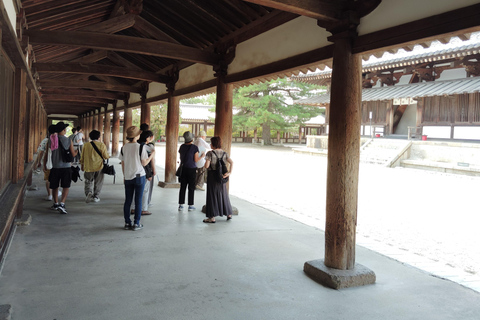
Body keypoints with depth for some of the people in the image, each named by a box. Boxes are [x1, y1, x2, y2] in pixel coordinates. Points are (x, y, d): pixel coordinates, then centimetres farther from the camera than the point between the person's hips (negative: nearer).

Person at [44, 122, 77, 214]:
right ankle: (62, 204, -13)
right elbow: (73, 154, 1)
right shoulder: (68, 141, -6)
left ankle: (56, 204, 28)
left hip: (55, 167, 2)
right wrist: (77, 150, 23)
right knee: (66, 187, 2)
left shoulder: (51, 140, -1)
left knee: (55, 186, 16)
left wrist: (44, 166, 16)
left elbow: (46, 154, 4)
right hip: (66, 167, -2)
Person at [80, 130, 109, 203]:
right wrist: (108, 156, 16)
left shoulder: (86, 145, 0)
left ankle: (88, 193, -8)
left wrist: (82, 165, 21)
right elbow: (106, 156, -7)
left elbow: (82, 157, 7)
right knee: (98, 183, 11)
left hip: (88, 167, 2)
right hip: (99, 167, -1)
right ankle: (96, 197, 14)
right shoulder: (101, 145, -7)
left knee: (88, 182, 14)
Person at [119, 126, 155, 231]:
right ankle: (136, 224, 7)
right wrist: (152, 155, 6)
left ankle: (127, 223, 16)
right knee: (138, 201, 4)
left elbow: (123, 164, 7)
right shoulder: (140, 147, -12)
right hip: (139, 176, -4)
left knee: (128, 201, 11)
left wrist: (124, 176, 17)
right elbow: (144, 163, -8)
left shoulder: (124, 147, 2)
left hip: (127, 177, 4)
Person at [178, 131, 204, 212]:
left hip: (183, 168, 4)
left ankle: (181, 205, 9)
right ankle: (190, 206, 9)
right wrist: (202, 156, 7)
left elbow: (180, 158, 8)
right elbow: (196, 160, -9)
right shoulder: (194, 147, -11)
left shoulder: (182, 147, 2)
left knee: (182, 187, 7)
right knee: (191, 187, 5)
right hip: (191, 169, -4)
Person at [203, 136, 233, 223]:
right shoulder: (224, 153, 4)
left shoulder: (210, 153, -13)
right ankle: (229, 214, 28)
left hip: (212, 176, -5)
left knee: (212, 195, 2)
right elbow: (231, 162, -6)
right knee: (223, 195, 18)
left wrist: (206, 162, 4)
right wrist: (229, 172, -11)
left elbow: (206, 166, -17)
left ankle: (212, 217, 4)